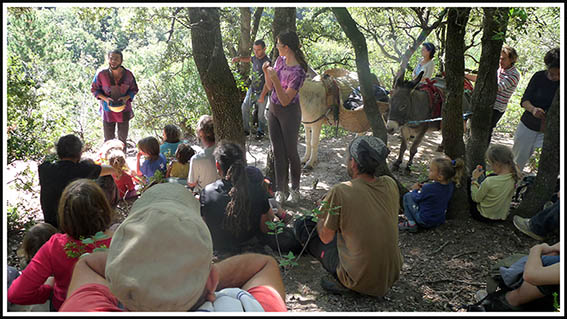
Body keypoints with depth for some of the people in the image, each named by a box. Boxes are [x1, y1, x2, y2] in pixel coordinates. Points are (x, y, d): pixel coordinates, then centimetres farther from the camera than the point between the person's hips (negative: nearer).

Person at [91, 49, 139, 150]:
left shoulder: (128, 75, -9)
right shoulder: (101, 74, -11)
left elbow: (134, 89, 4)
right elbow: (94, 89, 1)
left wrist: (126, 97, -16)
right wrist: (105, 98, -16)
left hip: (123, 111, 1)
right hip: (108, 111, -1)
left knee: (123, 138, 13)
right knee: (108, 139, 9)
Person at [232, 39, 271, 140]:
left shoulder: (267, 62, -24)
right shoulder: (255, 57, -2)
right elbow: (248, 59, 25)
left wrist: (262, 96, -22)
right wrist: (238, 58, 5)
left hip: (261, 92, -6)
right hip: (252, 89, 6)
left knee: (261, 114, 8)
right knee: (244, 108, 6)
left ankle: (261, 131, 30)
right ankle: (246, 129, 21)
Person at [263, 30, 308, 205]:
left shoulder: (298, 72, -24)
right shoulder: (280, 60, 0)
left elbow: (285, 100, -26)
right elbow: (270, 87, 8)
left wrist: (275, 79, -35)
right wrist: (266, 71, -9)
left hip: (289, 112, -7)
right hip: (273, 110, 7)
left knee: (291, 152, 7)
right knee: (277, 152, 10)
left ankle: (295, 190, 27)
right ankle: (279, 191, 19)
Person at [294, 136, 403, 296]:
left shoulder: (340, 192, -21)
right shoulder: (390, 184, -5)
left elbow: (326, 238, -7)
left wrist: (321, 216, 14)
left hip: (360, 282, -5)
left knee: (301, 223, 3)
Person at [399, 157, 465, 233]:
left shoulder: (428, 188, -27)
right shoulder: (450, 185, -7)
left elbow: (417, 198, -10)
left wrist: (415, 190, 9)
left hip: (425, 222, -7)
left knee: (407, 196, 2)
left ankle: (411, 223, -1)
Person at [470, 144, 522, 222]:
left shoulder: (489, 181, -35)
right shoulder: (514, 176, -16)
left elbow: (476, 199, -16)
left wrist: (474, 179, -9)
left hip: (484, 217, -5)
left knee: (470, 180, 10)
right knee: (491, 176, 16)